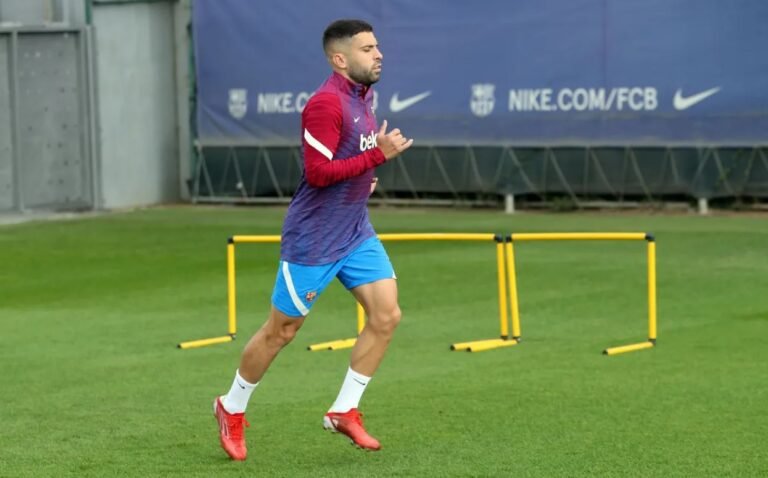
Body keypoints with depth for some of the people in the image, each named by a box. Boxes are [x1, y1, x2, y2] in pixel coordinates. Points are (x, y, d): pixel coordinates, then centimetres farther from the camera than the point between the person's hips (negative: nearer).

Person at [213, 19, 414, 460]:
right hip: (314, 239, -8)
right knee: (282, 331, 4)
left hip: (356, 233, 8)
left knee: (387, 314, -5)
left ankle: (345, 411, 6)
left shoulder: (364, 96, 7)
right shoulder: (326, 103, -21)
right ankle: (232, 408, 25)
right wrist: (378, 155, -26)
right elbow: (318, 173, -26)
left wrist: (364, 178, 10)